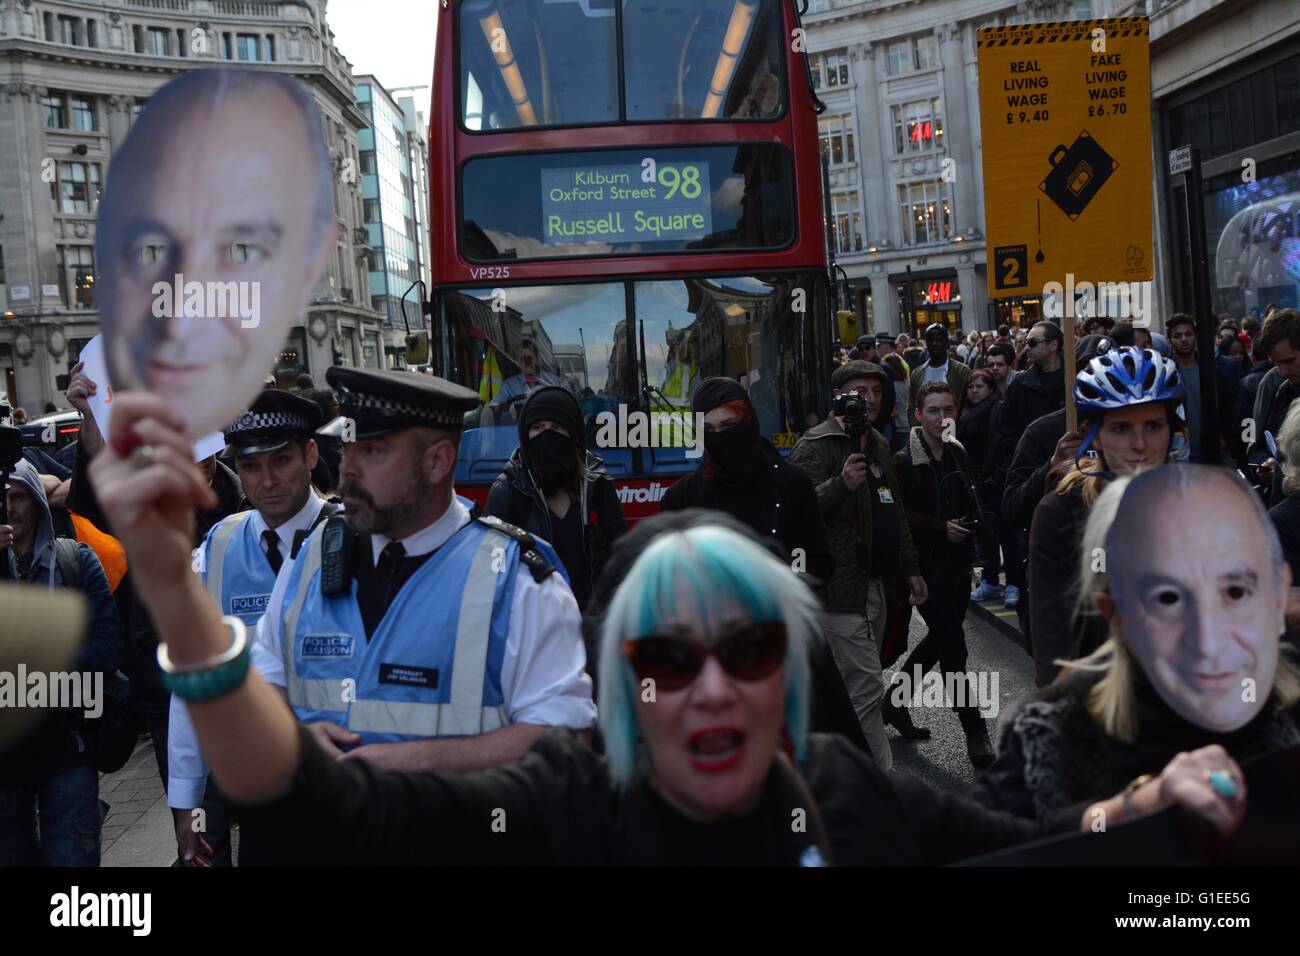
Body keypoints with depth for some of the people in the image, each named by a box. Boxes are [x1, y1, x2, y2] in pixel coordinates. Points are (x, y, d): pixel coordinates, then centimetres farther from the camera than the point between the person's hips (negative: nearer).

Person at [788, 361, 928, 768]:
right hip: (841, 590, -9)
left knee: (853, 687, 14)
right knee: (867, 689, -9)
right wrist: (841, 483, -31)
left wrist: (910, 568, 27)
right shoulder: (816, 445, -9)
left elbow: (895, 513, 28)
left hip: (878, 585, 9)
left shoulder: (878, 444, 19)